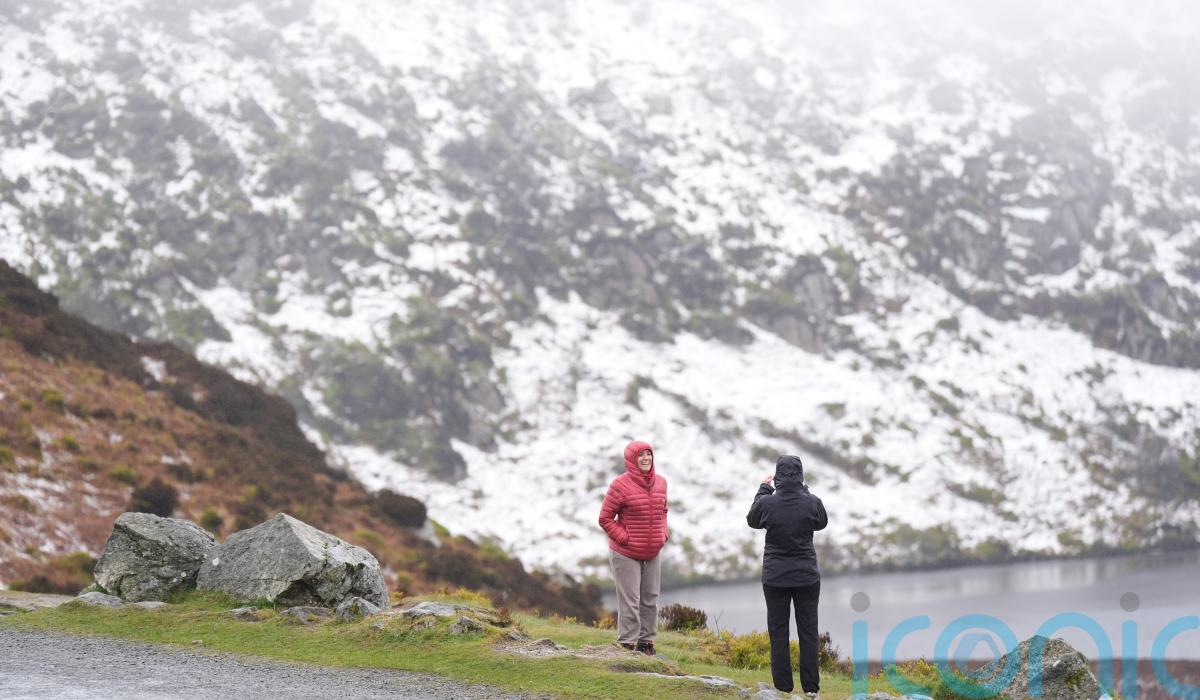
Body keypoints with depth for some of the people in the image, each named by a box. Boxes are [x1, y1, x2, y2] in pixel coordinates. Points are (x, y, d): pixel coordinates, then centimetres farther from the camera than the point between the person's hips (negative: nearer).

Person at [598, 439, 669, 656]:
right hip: (626, 554, -6)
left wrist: (663, 535, 6)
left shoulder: (660, 483, 5)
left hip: (652, 553, 6)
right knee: (630, 601, -6)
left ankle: (646, 642, 23)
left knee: (650, 599, 12)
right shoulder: (621, 485, -14)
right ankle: (627, 644, 0)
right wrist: (624, 539, -14)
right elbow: (605, 518, -10)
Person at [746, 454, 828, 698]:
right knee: (808, 632, 8)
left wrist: (763, 488, 16)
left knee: (778, 632, 8)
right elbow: (822, 523, 10)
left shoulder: (766, 503, -12)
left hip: (775, 578, 0)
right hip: (807, 577, 1)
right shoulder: (812, 503, -11)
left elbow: (752, 520, 10)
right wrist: (803, 491, 11)